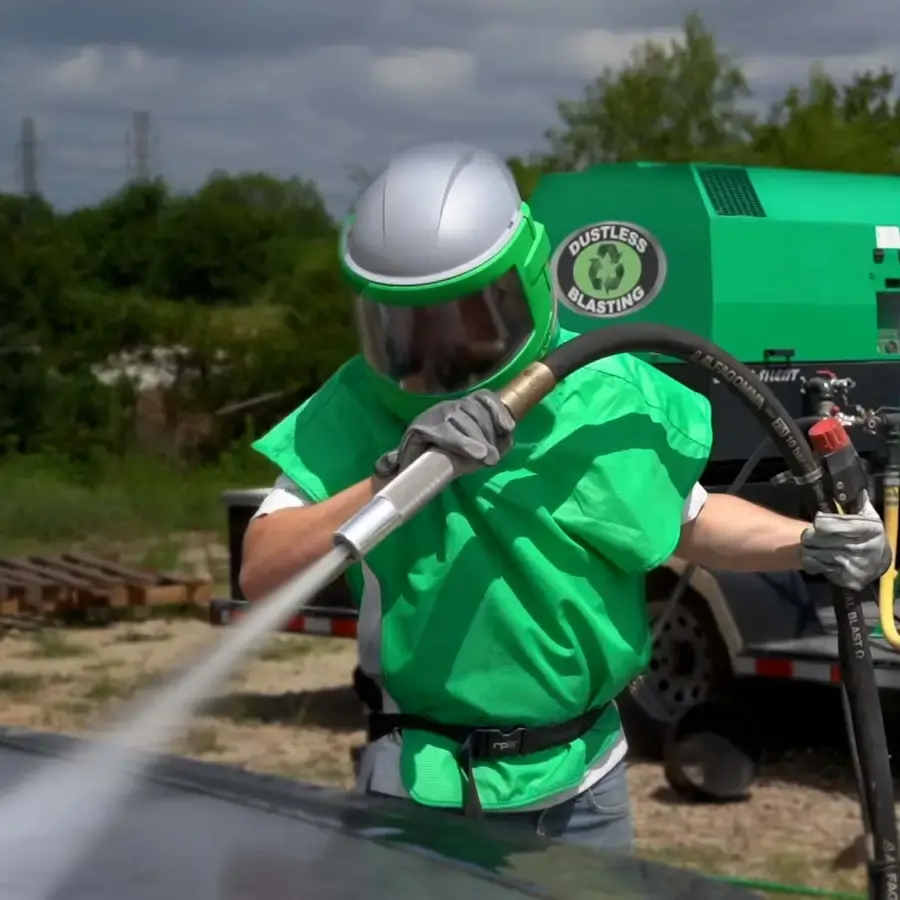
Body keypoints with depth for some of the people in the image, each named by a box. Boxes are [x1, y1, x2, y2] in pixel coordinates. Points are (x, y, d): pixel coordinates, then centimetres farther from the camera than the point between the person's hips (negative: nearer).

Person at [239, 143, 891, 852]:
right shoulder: (360, 409, -13)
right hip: (428, 787, -2)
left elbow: (690, 520, 13)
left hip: (584, 780, 3)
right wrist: (394, 475, -34)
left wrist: (807, 544, -2)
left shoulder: (613, 398, -6)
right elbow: (262, 574, -23)